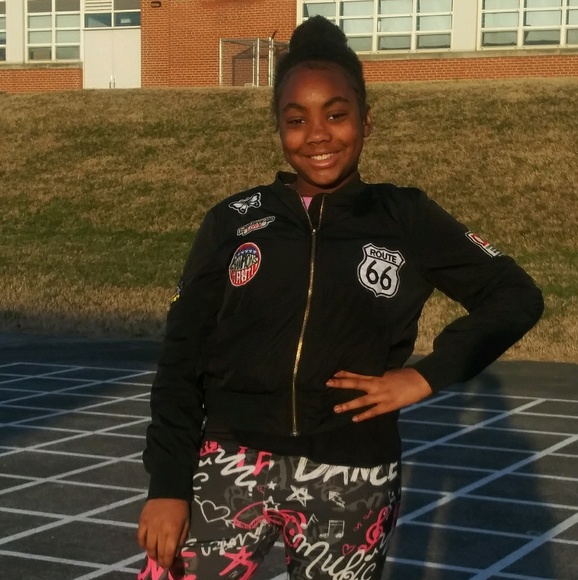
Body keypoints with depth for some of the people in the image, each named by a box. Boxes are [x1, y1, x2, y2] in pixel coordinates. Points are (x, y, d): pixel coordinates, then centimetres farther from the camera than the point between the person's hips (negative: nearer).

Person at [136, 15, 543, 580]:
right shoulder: (234, 222, 4)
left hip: (352, 484, 0)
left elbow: (516, 295, 9)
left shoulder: (405, 219, 3)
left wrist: (428, 374, -2)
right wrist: (167, 483, -1)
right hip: (231, 468, 1)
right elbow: (181, 356, 5)